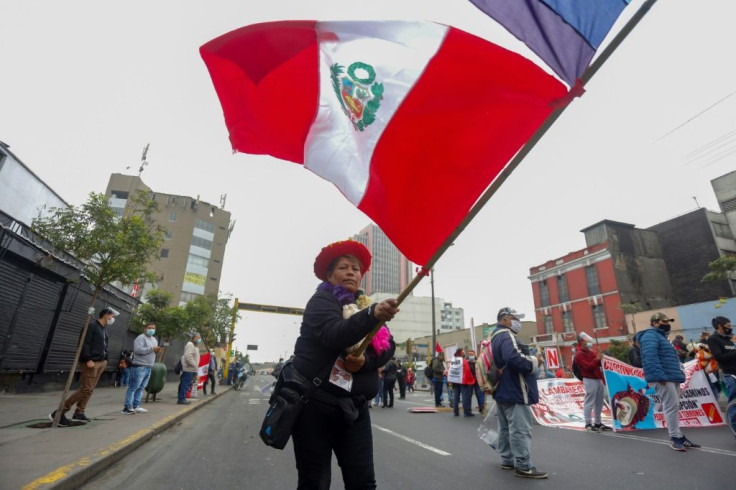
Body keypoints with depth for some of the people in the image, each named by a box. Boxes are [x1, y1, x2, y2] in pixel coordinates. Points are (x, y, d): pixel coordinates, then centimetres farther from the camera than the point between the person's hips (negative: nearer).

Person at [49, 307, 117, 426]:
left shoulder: (104, 328, 17)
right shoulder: (91, 326, -10)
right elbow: (84, 344, -18)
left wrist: (105, 359, 11)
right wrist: (88, 359, -22)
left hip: (100, 362, 9)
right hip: (90, 362, -9)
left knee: (89, 390, 9)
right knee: (85, 389, -9)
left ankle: (79, 413, 16)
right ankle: (59, 412, 1)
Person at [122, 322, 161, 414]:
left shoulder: (154, 339, 19)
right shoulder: (141, 338, -9)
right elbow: (138, 350, -22)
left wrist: (157, 351, 3)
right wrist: (152, 349, -19)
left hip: (148, 367, 9)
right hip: (139, 367, -9)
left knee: (141, 388, 11)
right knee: (133, 387, -5)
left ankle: (136, 406, 16)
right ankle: (127, 407, -1)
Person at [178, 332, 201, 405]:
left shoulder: (195, 346, 21)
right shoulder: (190, 344, -12)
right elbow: (188, 357, -23)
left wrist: (196, 367, 15)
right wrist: (195, 366, -21)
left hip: (191, 369, 10)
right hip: (189, 369, -10)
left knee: (186, 384, 12)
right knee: (185, 384, -7)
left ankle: (181, 398, 17)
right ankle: (181, 399, -3)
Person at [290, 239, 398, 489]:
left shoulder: (365, 306, 13)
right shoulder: (322, 300, -6)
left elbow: (388, 346, 0)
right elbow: (334, 334, -28)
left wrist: (366, 360, -20)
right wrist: (372, 315, -44)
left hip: (354, 406, 6)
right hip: (316, 402, -5)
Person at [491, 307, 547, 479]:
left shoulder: (496, 337, 17)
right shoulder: (506, 335, -17)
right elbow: (513, 357, -33)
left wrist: (529, 361, 11)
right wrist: (533, 364, -17)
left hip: (503, 391, 11)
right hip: (515, 391, -11)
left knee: (506, 427, 16)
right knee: (520, 429, -4)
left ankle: (507, 460, 25)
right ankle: (523, 466, 2)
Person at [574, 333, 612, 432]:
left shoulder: (591, 351, 17)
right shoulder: (579, 354, -10)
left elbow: (599, 364, 19)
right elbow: (588, 366, -19)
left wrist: (600, 357, 1)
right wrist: (596, 359, -19)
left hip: (598, 379, 9)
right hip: (589, 380, -9)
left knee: (599, 403, 13)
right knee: (589, 403, -6)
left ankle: (597, 423, 22)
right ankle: (588, 424, -1)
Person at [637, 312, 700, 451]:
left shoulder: (660, 337, 24)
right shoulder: (650, 336, -11)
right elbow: (650, 357, -23)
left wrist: (679, 374, 20)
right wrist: (659, 376, -27)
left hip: (672, 378, 11)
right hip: (664, 379, -11)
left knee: (673, 407, 14)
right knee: (672, 406, -8)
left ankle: (678, 436, 20)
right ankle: (675, 438, -2)